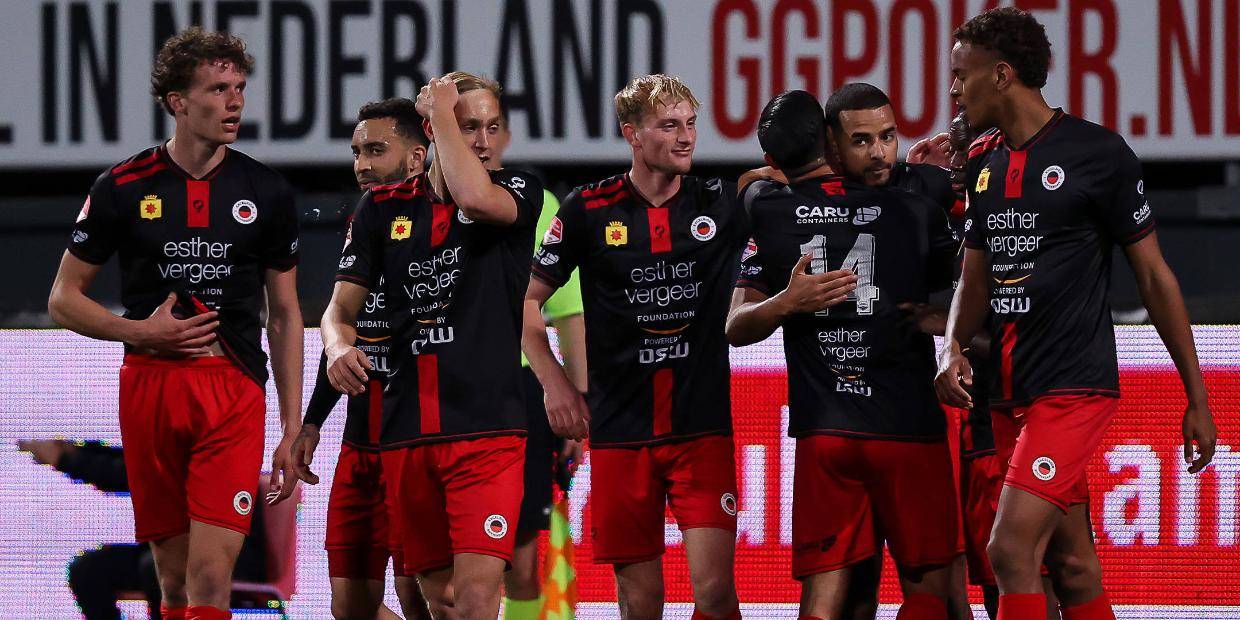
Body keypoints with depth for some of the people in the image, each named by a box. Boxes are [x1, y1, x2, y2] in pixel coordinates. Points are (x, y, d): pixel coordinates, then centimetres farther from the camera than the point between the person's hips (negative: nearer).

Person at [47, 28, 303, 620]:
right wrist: (140, 331, -9)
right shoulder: (123, 188, 2)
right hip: (149, 387, 0)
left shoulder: (266, 192, 5)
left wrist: (293, 430, 7)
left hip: (234, 392, 0)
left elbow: (285, 315, 12)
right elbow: (63, 299, 8)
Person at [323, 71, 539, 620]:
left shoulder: (518, 192, 3)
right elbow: (340, 307, 12)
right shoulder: (384, 207, 12)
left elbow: (476, 198, -21)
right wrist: (339, 347, -12)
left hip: (488, 430, -4)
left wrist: (441, 107, -7)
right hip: (405, 433, 4)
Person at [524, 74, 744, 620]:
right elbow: (528, 298, 8)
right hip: (620, 431, 0)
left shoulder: (722, 204, 3)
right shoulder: (588, 210, 1)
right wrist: (554, 381, -3)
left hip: (703, 428, 0)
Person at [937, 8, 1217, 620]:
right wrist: (953, 348, -3)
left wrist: (1196, 397, -1)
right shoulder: (983, 163, 12)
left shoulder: (1098, 153, -8)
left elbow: (1153, 275, -3)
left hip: (1075, 386, -7)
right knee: (1070, 564, 10)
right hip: (1011, 395, 7)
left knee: (1011, 552, -18)